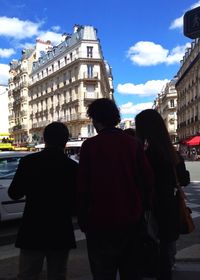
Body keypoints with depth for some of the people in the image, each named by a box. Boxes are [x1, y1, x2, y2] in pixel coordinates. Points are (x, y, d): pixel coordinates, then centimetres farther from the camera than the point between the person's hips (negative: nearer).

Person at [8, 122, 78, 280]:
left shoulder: (28, 161, -9)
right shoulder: (73, 167, -9)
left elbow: (14, 193, 0)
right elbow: (78, 200, -1)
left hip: (33, 232, 0)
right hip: (61, 233, 1)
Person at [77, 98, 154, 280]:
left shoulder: (90, 145, -10)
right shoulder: (133, 143, -1)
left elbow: (83, 186, -10)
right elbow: (148, 180, -2)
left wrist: (82, 220, 1)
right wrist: (143, 209, 11)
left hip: (101, 222, -3)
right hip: (131, 221, 4)